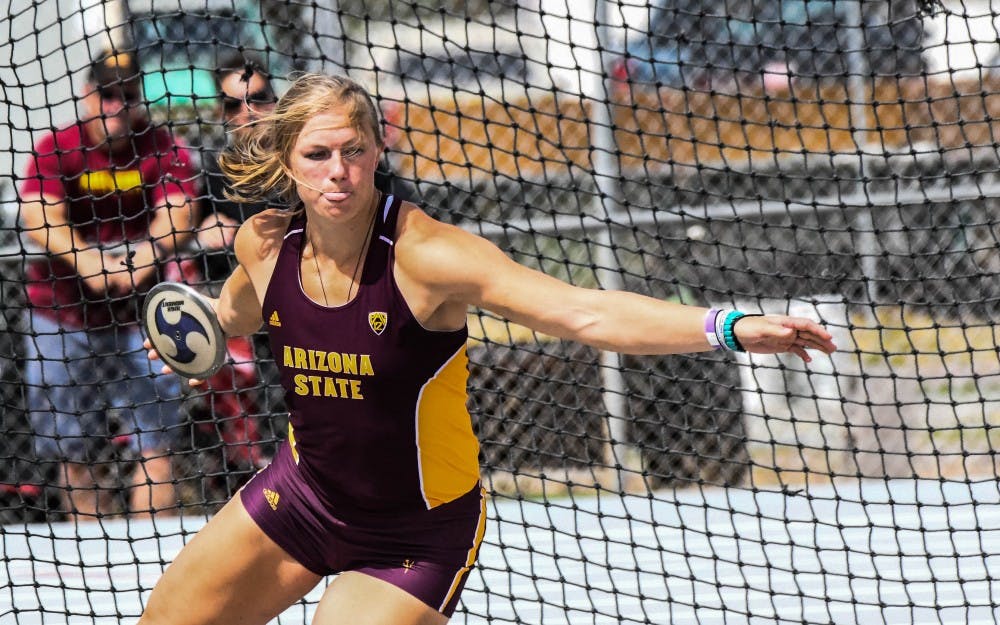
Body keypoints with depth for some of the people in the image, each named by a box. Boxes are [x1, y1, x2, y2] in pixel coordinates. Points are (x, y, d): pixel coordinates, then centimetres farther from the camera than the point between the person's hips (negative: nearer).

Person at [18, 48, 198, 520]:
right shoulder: (56, 149, 0)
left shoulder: (164, 150, 1)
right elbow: (37, 215, -15)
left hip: (140, 318, -1)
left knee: (154, 444, -10)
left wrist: (145, 258, -35)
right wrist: (82, 256, -34)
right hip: (63, 317, 1)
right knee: (76, 453, 5)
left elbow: (176, 214, -14)